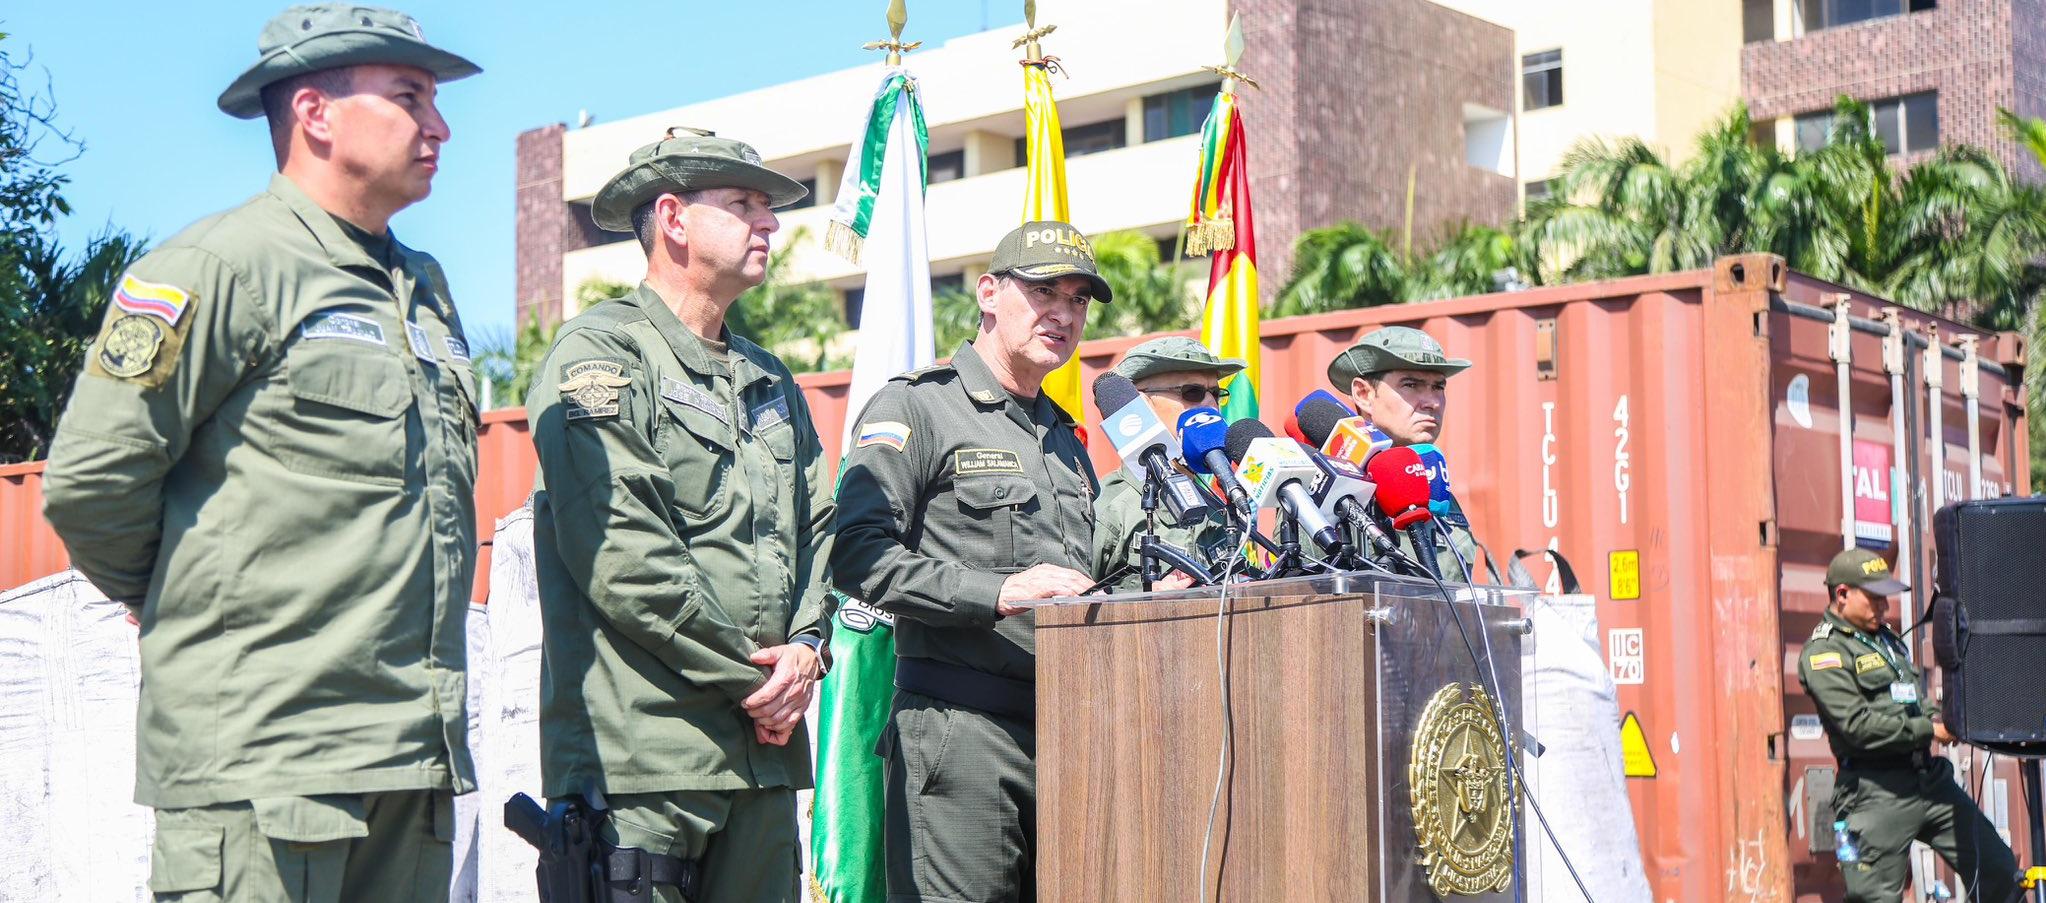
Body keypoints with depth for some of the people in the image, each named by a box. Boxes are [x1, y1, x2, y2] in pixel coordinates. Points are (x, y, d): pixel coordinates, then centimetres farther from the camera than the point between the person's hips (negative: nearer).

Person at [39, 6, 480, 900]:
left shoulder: (426, 288, 18)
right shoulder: (223, 265, -7)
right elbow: (90, 480, -10)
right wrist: (184, 608, 5)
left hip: (414, 759, 7)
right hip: (263, 752, -7)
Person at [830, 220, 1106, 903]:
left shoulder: (1066, 441, 25)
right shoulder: (917, 407, -1)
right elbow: (859, 557, -15)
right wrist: (999, 592, -21)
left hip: (1064, 735, 7)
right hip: (960, 734, -7)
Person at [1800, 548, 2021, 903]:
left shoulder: (1887, 639, 20)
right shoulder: (1823, 653, -9)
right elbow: (1858, 725, -19)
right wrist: (1929, 730, -15)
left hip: (1929, 778, 8)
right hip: (1876, 792, -8)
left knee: (1999, 872, 8)